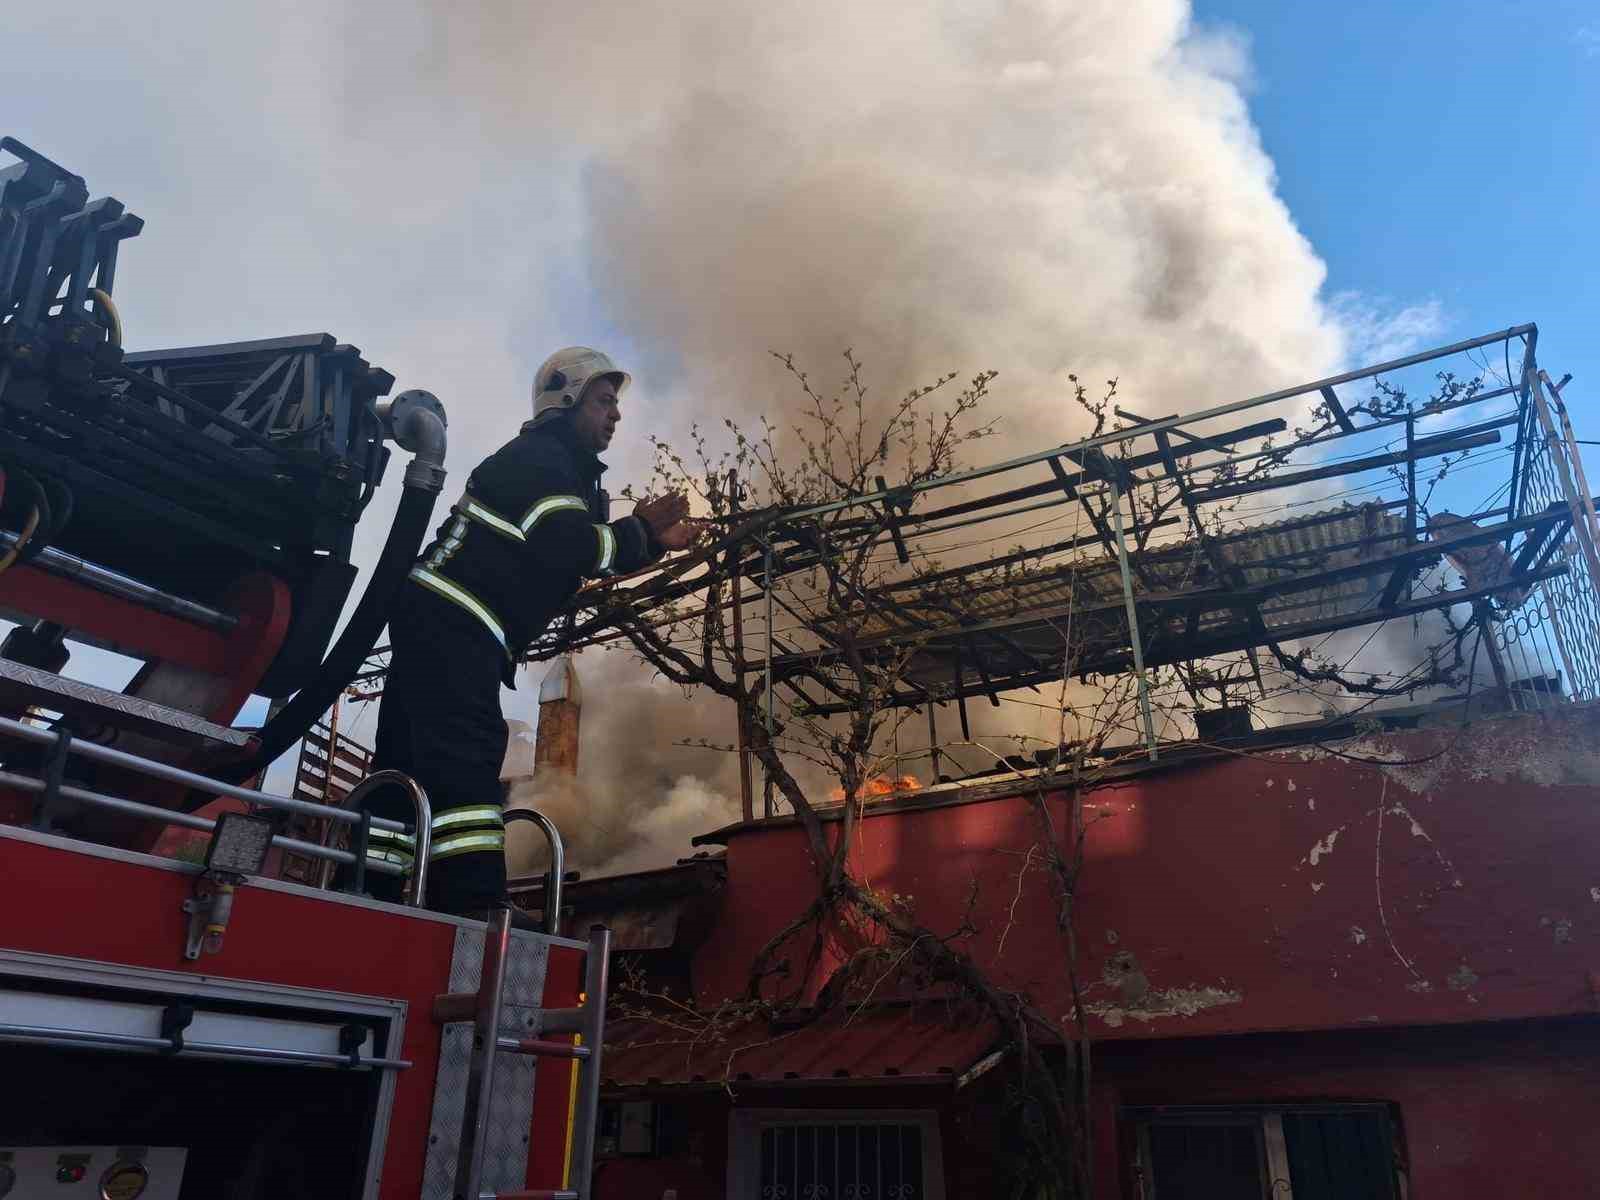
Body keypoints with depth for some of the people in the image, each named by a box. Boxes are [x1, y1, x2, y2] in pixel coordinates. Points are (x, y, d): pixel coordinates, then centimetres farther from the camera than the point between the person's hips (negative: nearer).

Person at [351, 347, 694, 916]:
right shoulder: (539, 457, -6)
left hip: (435, 620, 11)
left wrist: (654, 540, 14)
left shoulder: (566, 473, 27)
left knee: (408, 767, 7)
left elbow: (564, 563, 22)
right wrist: (641, 532, -2)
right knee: (468, 757, -22)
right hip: (451, 620, -11)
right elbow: (572, 548, -18)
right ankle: (473, 904, -31)